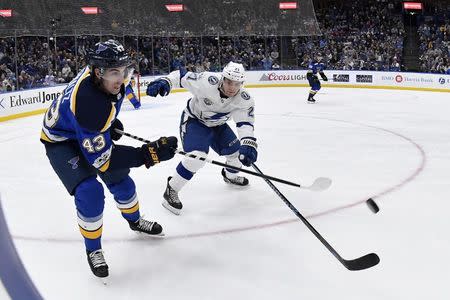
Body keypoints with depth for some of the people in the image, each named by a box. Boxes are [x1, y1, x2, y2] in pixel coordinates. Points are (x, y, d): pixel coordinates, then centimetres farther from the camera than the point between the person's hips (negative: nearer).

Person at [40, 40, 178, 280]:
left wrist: (110, 122, 9)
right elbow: (101, 159, -37)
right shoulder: (89, 104, -43)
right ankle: (93, 250, 1)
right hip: (60, 140, -8)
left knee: (119, 177, 14)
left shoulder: (105, 73, -20)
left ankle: (134, 220, 41)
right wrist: (149, 154, -41)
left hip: (89, 132, 8)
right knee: (89, 192, -22)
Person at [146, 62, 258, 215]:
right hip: (194, 120, -5)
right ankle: (171, 190, -9)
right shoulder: (207, 81, -34)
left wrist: (248, 144, -46)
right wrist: (165, 82, -42)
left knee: (238, 153, 8)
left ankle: (230, 175, 44)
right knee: (197, 156, -27)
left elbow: (245, 123, -28)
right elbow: (182, 76, -24)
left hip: (217, 124, 5)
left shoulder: (244, 100, -24)